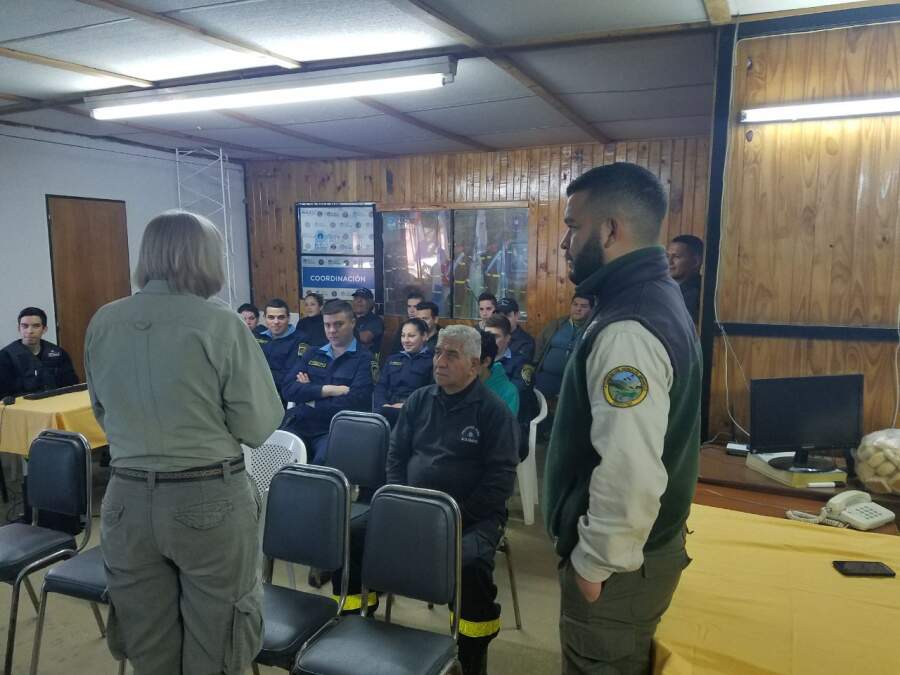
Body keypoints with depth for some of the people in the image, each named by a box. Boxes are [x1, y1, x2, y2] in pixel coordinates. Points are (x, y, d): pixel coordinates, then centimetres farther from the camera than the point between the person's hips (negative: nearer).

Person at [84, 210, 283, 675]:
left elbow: (104, 414, 14)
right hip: (209, 500, -4)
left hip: (127, 499, 5)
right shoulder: (221, 324, -14)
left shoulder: (103, 323, 0)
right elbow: (258, 425, -11)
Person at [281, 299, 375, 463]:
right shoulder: (312, 354, 20)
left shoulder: (364, 358, 4)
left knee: (323, 461, -34)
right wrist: (328, 390, -6)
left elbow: (354, 403, -9)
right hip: (298, 424, 4)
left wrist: (309, 392, 1)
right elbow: (287, 389, 6)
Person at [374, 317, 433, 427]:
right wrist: (384, 404, -5)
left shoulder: (432, 360, 10)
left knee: (380, 414, -37)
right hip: (388, 408, 4)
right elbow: (380, 387, 17)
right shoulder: (392, 359, 28)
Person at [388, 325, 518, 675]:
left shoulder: (494, 410, -3)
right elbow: (396, 456, 14)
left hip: (473, 516, -4)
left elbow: (501, 476, -8)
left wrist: (457, 516, -16)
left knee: (471, 562, -33)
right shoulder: (418, 400, 11)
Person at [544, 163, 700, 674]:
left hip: (619, 564, -9)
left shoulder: (627, 331, -28)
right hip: (646, 545, 9)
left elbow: (631, 475, -32)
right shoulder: (657, 298, 6)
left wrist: (595, 562, -17)